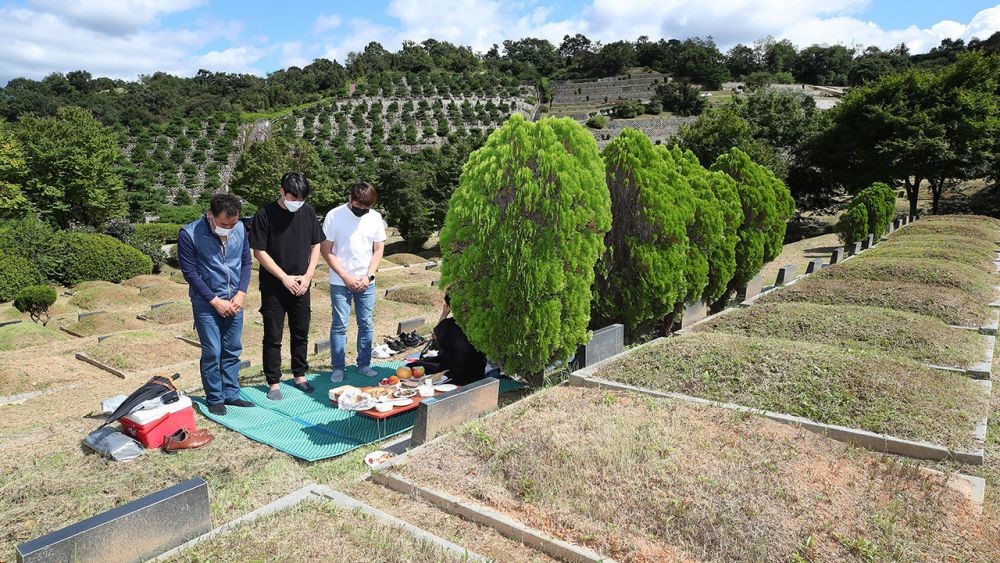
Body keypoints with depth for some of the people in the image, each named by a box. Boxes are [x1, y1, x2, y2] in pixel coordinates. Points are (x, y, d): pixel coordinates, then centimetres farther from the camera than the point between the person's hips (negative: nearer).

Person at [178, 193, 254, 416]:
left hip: (234, 301, 4)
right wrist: (215, 300, -14)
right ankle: (214, 399, 16)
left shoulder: (240, 229, -5)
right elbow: (190, 272, -13)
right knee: (212, 352, 1)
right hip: (206, 303, -4)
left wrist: (241, 294, -6)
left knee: (233, 350, 11)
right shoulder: (189, 234, -17)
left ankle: (231, 394, 24)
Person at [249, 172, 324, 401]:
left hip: (301, 285, 4)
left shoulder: (308, 212, 1)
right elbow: (259, 252, -10)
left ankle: (299, 375, 29)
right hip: (273, 287, -4)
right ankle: (273, 383, 16)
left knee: (301, 333, 13)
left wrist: (308, 276, -4)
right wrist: (285, 278, -14)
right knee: (273, 337, 4)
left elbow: (316, 246, 7)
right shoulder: (265, 214, -11)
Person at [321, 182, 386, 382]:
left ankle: (364, 364, 20)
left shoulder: (375, 217, 1)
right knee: (339, 326, 1)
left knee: (366, 324, 7)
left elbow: (378, 250, 6)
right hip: (340, 283, -3)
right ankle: (337, 368, 11)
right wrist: (345, 277, -11)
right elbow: (326, 251, -6)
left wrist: (368, 276, -6)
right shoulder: (334, 216, -8)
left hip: (366, 282, 3)